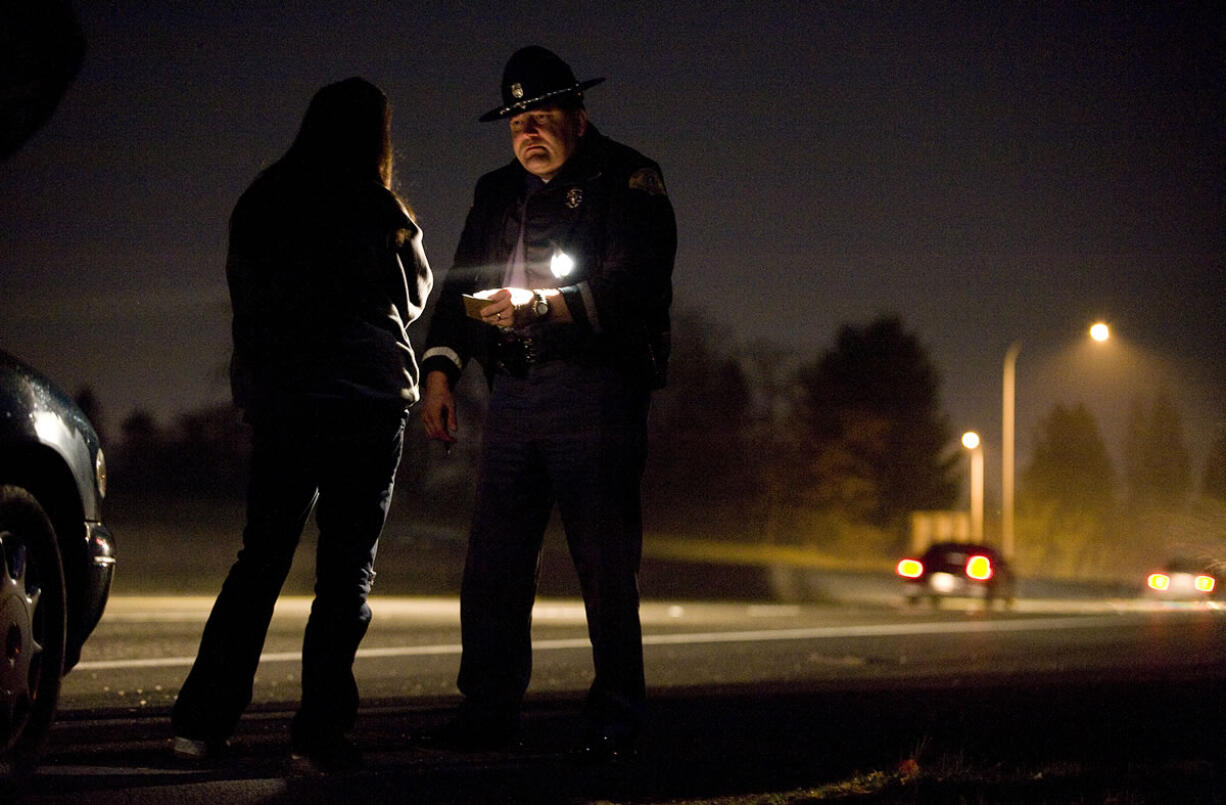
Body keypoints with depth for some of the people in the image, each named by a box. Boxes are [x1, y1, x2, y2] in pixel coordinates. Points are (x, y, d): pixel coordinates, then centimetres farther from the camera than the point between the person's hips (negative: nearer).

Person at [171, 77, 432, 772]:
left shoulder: (258, 207, 5)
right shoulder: (378, 213, -8)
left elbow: (246, 297, 14)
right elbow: (413, 297, 6)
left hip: (275, 397, 4)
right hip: (364, 397, -4)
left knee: (262, 558, 11)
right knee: (348, 565, 2)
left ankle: (203, 721, 7)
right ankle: (320, 725, -3)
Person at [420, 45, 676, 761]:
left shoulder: (627, 181, 0)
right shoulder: (497, 193, 20)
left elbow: (633, 290, -12)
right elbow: (461, 290, 21)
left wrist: (538, 306, -19)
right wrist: (440, 372, 7)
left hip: (594, 388, -6)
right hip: (513, 397, 6)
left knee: (606, 563, -4)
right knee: (492, 563, 2)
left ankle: (616, 721, 2)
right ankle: (489, 715, 9)